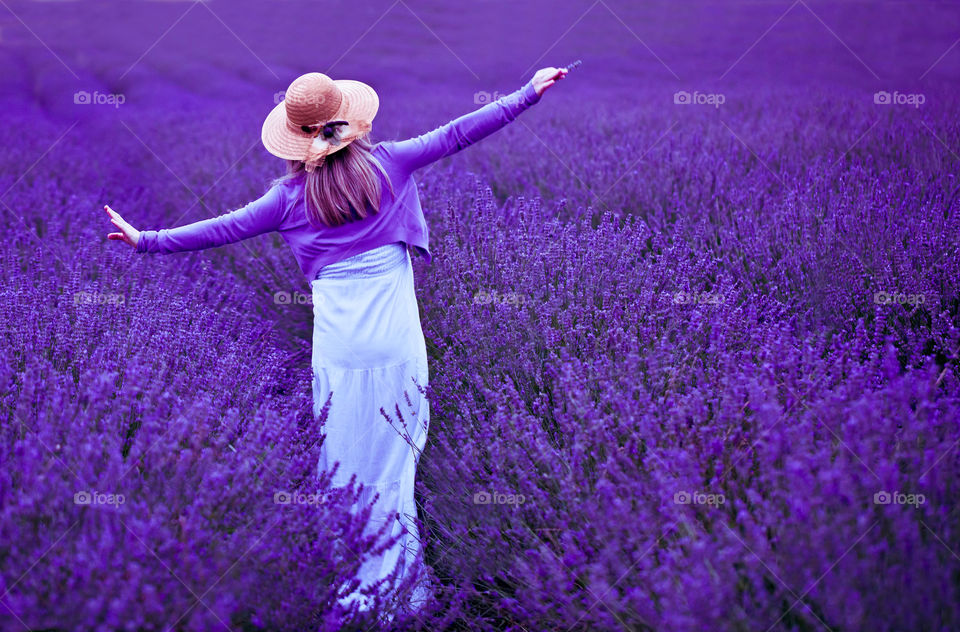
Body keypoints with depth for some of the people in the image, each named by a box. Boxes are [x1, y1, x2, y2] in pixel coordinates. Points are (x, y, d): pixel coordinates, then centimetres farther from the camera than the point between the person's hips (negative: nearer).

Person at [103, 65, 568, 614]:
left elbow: (224, 229, 5)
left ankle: (350, 591, 18)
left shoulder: (292, 194, 1)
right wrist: (530, 92, 13)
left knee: (344, 465, 10)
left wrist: (147, 240, 15)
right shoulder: (388, 163, 2)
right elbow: (457, 134, 6)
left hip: (338, 348, 0)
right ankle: (397, 583, 16)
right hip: (397, 342, 1)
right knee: (394, 457, 8)